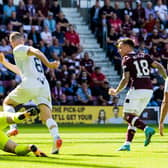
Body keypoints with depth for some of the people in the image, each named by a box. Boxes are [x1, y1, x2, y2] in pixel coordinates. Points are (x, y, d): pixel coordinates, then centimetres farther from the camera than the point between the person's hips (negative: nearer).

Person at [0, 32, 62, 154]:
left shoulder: (18, 50, 8)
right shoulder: (29, 50, 34)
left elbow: (35, 52, -12)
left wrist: (48, 64, -27)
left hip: (29, 84, -6)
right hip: (44, 85, 6)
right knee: (47, 117, -8)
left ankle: (12, 127, -3)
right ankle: (56, 137, -34)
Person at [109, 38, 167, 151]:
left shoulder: (127, 59, -1)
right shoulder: (144, 56, 17)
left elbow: (125, 79, -9)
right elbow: (159, 66, 9)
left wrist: (116, 92, 3)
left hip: (137, 89, -7)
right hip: (149, 89, 7)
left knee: (128, 116, -3)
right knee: (134, 116, 14)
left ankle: (147, 129, -26)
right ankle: (127, 144, 10)